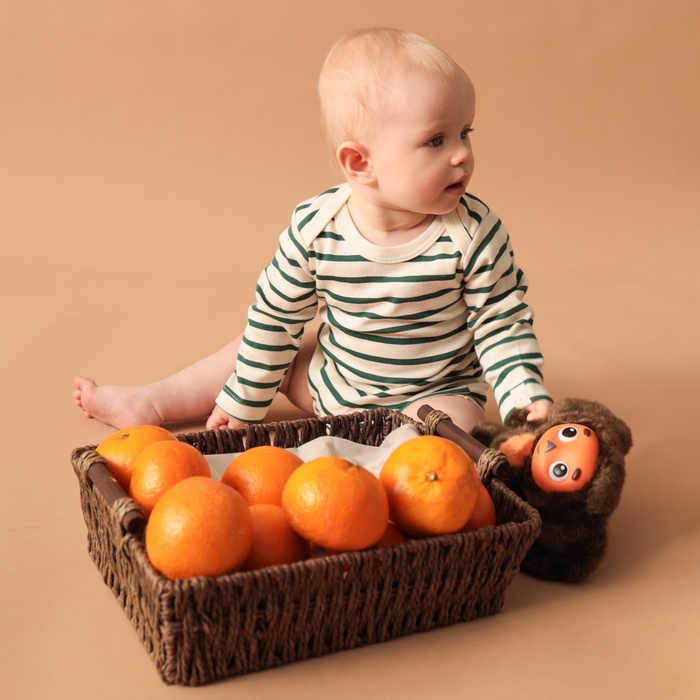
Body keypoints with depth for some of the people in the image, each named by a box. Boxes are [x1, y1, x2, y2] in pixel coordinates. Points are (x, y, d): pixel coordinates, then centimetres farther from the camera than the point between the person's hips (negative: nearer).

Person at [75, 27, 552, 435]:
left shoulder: (475, 235, -22)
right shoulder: (314, 229, -17)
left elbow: (503, 327, -12)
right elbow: (276, 318, -6)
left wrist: (530, 402, -25)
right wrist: (243, 406, 1)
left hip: (434, 394, -3)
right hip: (332, 380, 4)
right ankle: (150, 404, 26)